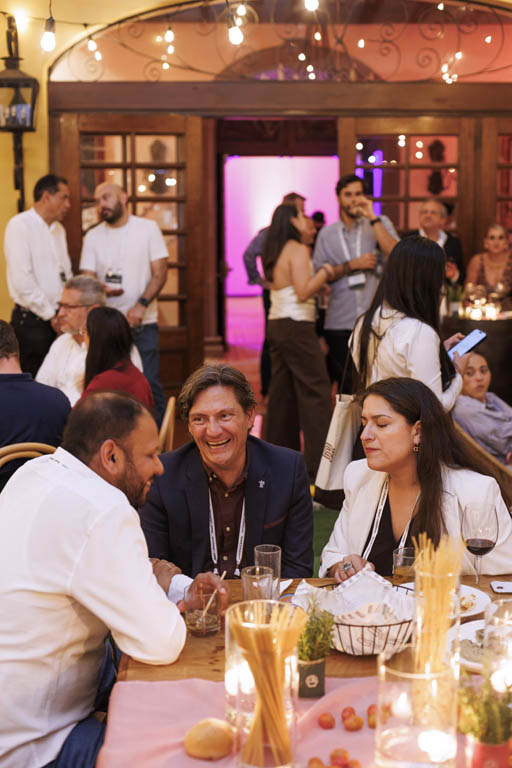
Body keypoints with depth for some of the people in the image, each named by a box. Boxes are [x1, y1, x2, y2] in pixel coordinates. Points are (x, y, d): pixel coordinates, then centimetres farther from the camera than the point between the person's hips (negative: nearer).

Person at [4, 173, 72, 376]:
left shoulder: (59, 229, 16)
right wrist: (50, 315, -13)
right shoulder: (20, 226, -9)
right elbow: (22, 281, -17)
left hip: (58, 320, 7)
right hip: (32, 321, -7)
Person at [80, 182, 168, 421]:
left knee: (149, 383, -6)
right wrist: (101, 290, -21)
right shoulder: (93, 236, 6)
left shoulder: (148, 228, 1)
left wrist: (142, 304, -17)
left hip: (142, 322, -2)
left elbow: (160, 273, -3)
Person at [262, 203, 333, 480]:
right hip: (296, 326, -9)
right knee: (316, 392, -7)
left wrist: (318, 283, 17)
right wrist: (326, 272, -5)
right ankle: (317, 463, -10)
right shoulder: (298, 249, -10)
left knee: (283, 392, 11)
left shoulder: (274, 252, 16)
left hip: (276, 324, 9)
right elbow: (303, 291, -16)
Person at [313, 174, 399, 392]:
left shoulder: (380, 224, 7)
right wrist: (353, 265, -7)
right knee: (346, 384, 7)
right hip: (340, 323, 2)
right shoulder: (327, 233, 11)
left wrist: (372, 217, -13)